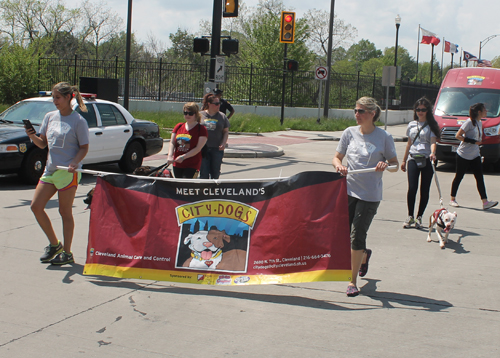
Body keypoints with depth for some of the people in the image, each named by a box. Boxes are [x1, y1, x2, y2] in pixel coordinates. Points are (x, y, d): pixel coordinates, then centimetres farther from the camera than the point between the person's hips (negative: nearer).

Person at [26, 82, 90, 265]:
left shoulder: (78, 121, -7)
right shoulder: (50, 117, 11)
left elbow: (84, 147, -7)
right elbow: (43, 143, 14)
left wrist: (74, 162, -23)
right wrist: (33, 136, -6)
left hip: (68, 172, -7)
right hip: (50, 169, 7)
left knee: (65, 212, -1)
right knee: (36, 206, 2)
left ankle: (67, 253, 10)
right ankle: (54, 244, 18)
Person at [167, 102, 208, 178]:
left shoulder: (201, 129, -5)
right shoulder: (178, 126, 11)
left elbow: (198, 148, -12)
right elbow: (172, 143, 6)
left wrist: (183, 157, -21)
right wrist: (170, 156, -13)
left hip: (192, 165, -5)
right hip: (177, 164, 6)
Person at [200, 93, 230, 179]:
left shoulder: (222, 116, 7)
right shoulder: (200, 115, 4)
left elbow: (226, 131, 10)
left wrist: (224, 143, -5)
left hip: (217, 149, 1)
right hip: (203, 148, -1)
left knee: (215, 173, 5)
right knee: (204, 173, -2)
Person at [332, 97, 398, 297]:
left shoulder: (384, 137, -4)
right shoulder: (350, 133, 4)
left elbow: (395, 164, 3)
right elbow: (337, 157, 10)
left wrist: (386, 165, -19)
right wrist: (339, 166, -13)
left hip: (370, 194, -4)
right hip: (348, 190, 4)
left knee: (357, 235, -6)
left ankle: (353, 282, 8)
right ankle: (364, 255, 43)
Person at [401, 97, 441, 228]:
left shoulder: (431, 125, 3)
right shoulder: (411, 125, 15)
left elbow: (433, 141, -9)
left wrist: (432, 153, -29)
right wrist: (404, 160, 23)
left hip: (427, 160, -2)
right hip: (413, 159, 2)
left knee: (424, 190, 0)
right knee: (412, 188, -11)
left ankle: (419, 217, 11)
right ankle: (410, 216, 3)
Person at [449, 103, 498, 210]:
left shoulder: (479, 123, 11)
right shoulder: (469, 122, -14)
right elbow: (457, 136, -17)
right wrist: (472, 141, -19)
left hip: (475, 156, 7)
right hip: (463, 155, -7)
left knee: (480, 178, -3)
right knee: (458, 177, 5)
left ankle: (485, 202, -8)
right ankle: (452, 199, 18)